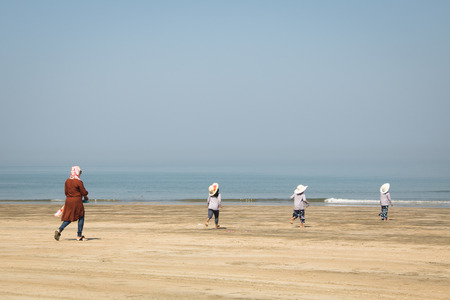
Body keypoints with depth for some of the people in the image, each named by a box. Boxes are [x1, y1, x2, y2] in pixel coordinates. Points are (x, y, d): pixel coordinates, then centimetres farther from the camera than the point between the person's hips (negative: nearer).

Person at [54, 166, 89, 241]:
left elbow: (66, 192, 11)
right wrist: (86, 197, 13)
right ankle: (79, 236, 9)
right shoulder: (79, 182, -13)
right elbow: (84, 192, -7)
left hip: (68, 201, 6)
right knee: (81, 217, 8)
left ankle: (59, 230, -7)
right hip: (77, 201, -6)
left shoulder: (67, 181, 4)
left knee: (68, 218, 14)